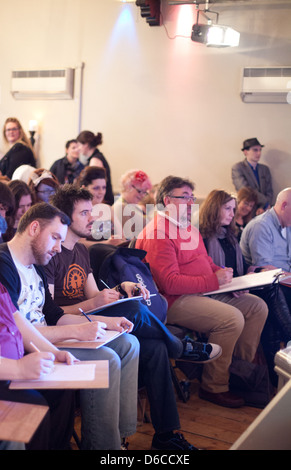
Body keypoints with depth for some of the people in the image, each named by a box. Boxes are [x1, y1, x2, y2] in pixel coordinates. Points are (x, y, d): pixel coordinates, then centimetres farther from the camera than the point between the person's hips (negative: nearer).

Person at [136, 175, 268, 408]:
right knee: (232, 318, -28)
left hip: (205, 292, 10)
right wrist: (214, 281, -20)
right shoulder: (157, 234, -15)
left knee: (258, 307, 3)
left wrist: (221, 271, 7)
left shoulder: (190, 227, 18)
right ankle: (214, 386, -12)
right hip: (176, 301, -10)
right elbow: (170, 283, -22)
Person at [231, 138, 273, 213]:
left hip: (261, 212, 4)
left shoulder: (265, 169, 15)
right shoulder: (237, 168, -1)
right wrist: (266, 202, -9)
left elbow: (269, 192, 11)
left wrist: (263, 207, -7)